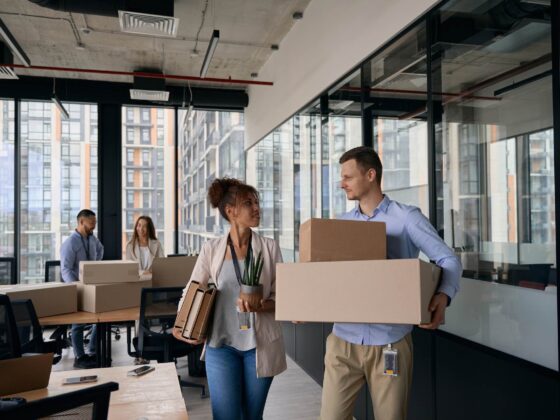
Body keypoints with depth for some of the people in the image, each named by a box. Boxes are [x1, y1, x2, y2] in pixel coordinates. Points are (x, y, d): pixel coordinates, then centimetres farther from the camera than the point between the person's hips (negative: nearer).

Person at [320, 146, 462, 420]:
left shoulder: (406, 217, -3)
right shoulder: (342, 223, 9)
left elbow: (448, 259, -4)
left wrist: (444, 295, -23)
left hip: (390, 343, -3)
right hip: (343, 341, 3)